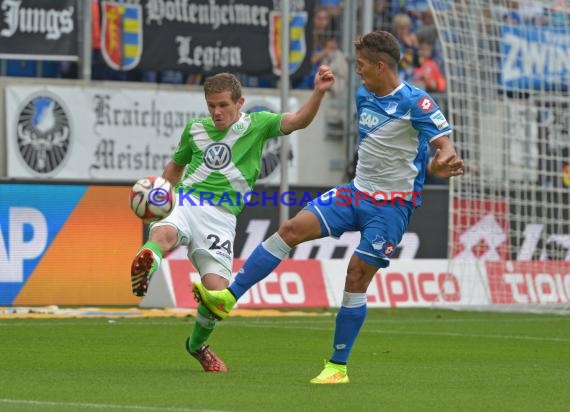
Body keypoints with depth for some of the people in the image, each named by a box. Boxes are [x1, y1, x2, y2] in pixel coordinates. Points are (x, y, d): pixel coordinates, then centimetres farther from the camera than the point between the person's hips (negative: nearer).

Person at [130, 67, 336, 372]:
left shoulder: (257, 125, 6)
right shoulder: (196, 129, 15)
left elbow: (297, 121, -10)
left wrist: (318, 93, -27)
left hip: (221, 217, -1)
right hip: (186, 202, 1)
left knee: (218, 293, -8)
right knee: (164, 235, -36)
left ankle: (197, 344, 21)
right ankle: (145, 268, -68)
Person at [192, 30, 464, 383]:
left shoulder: (415, 102, -16)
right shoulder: (363, 96, 7)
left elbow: (445, 144, -22)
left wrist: (443, 163, -41)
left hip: (393, 205, -7)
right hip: (357, 191, 7)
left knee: (357, 275, -9)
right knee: (292, 229, -6)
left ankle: (339, 366, 2)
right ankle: (227, 298, -6)